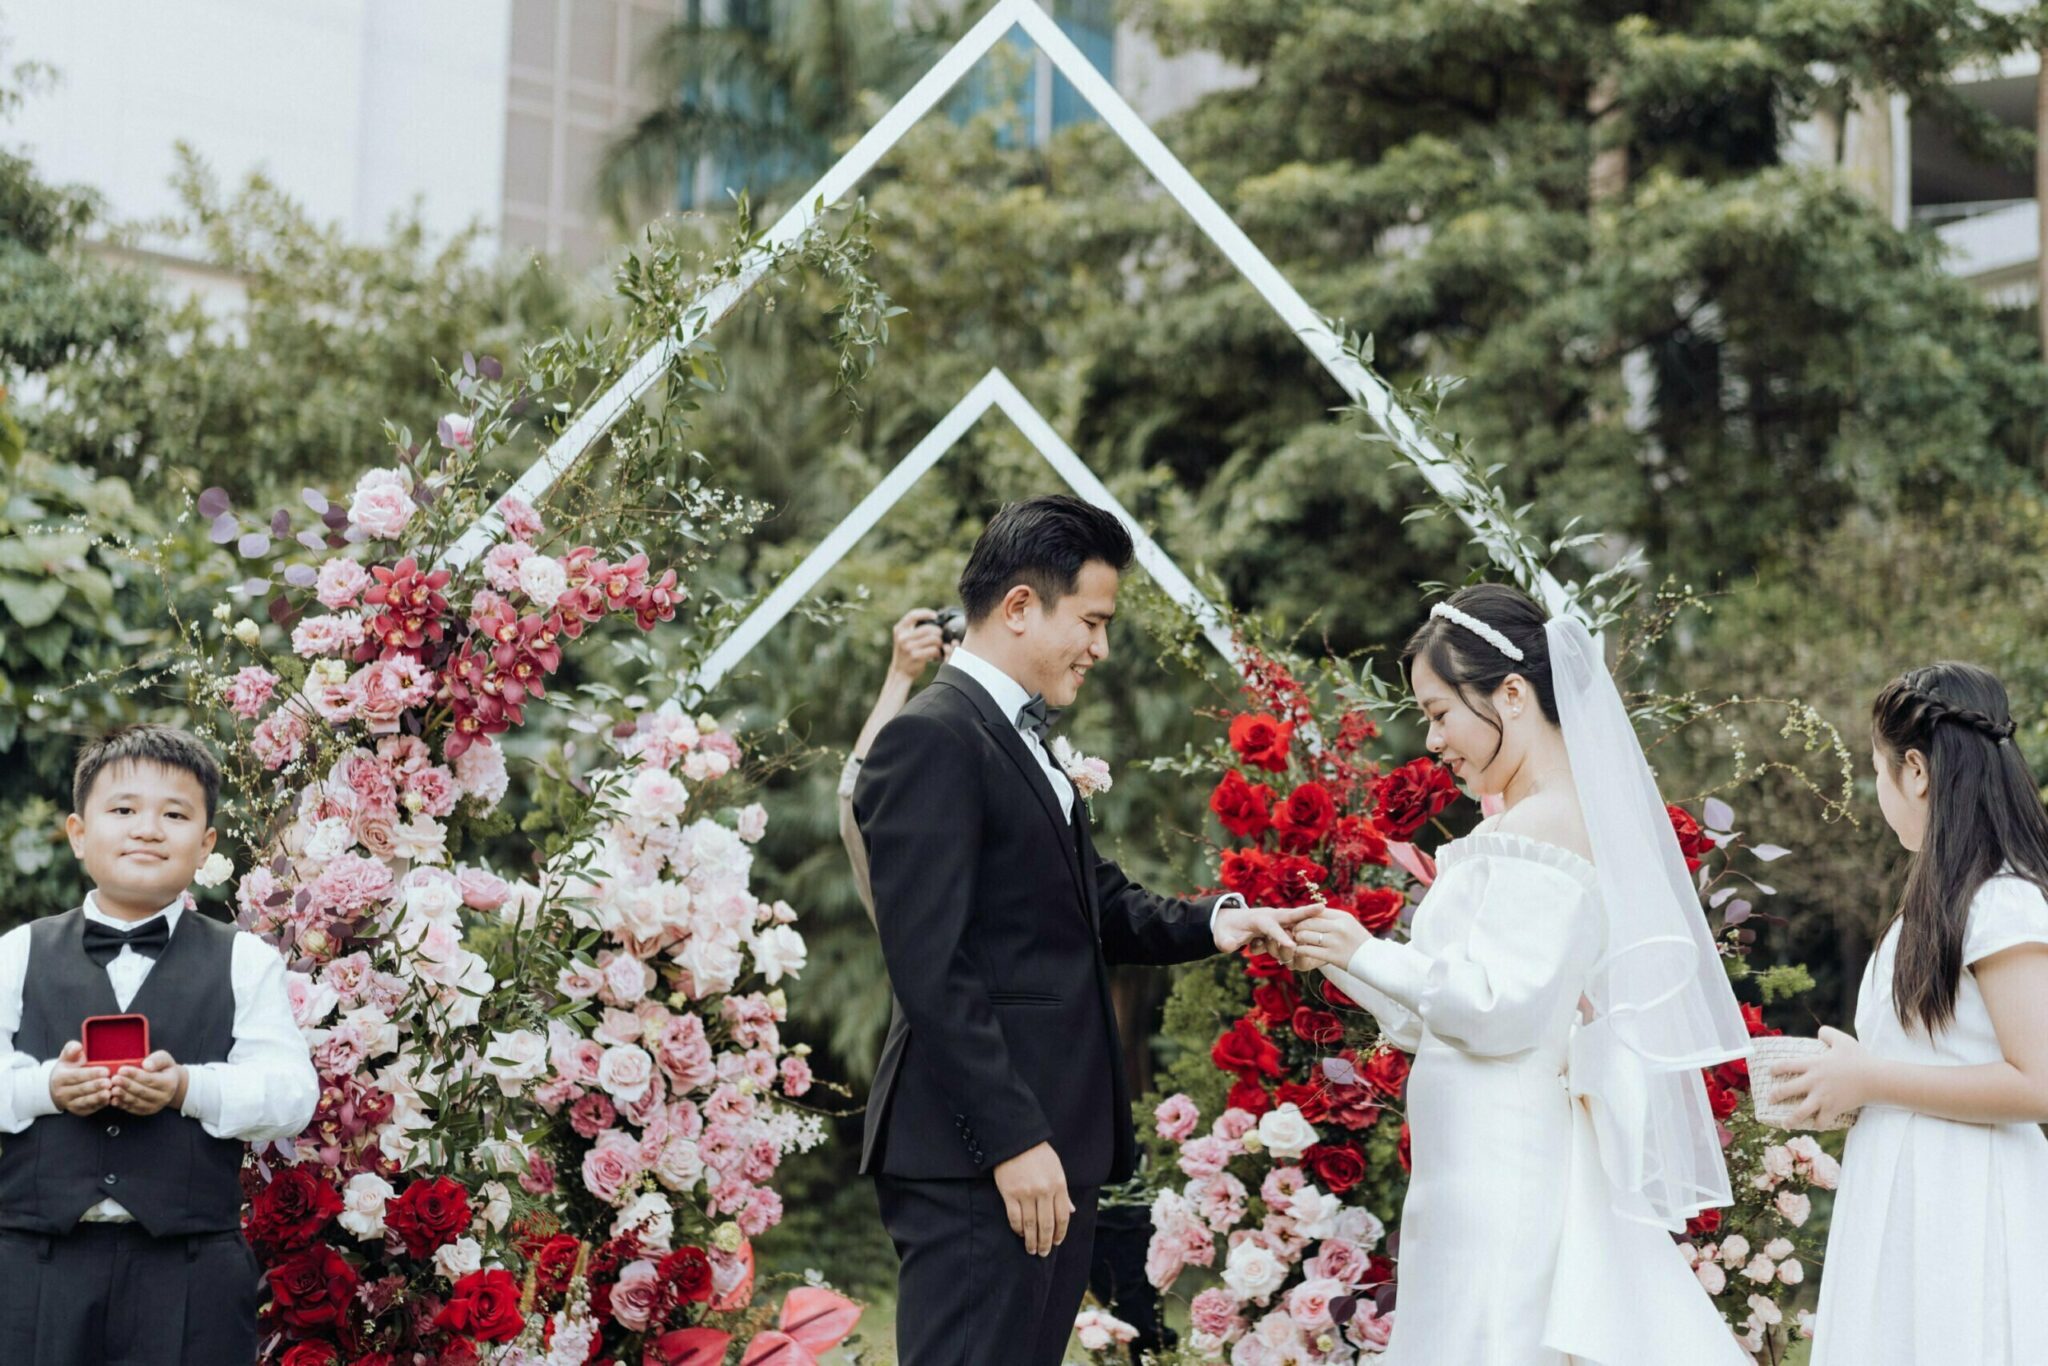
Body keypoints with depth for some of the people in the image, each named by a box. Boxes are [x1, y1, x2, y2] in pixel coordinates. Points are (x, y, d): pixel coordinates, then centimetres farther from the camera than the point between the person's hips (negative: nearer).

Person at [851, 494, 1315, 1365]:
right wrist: (1012, 1140, -20)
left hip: (1050, 1142, 10)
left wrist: (1211, 923, 0)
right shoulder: (932, 739, -12)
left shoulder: (1023, 742, 19)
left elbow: (1096, 906, 20)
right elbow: (930, 968, -18)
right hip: (980, 1161, -10)